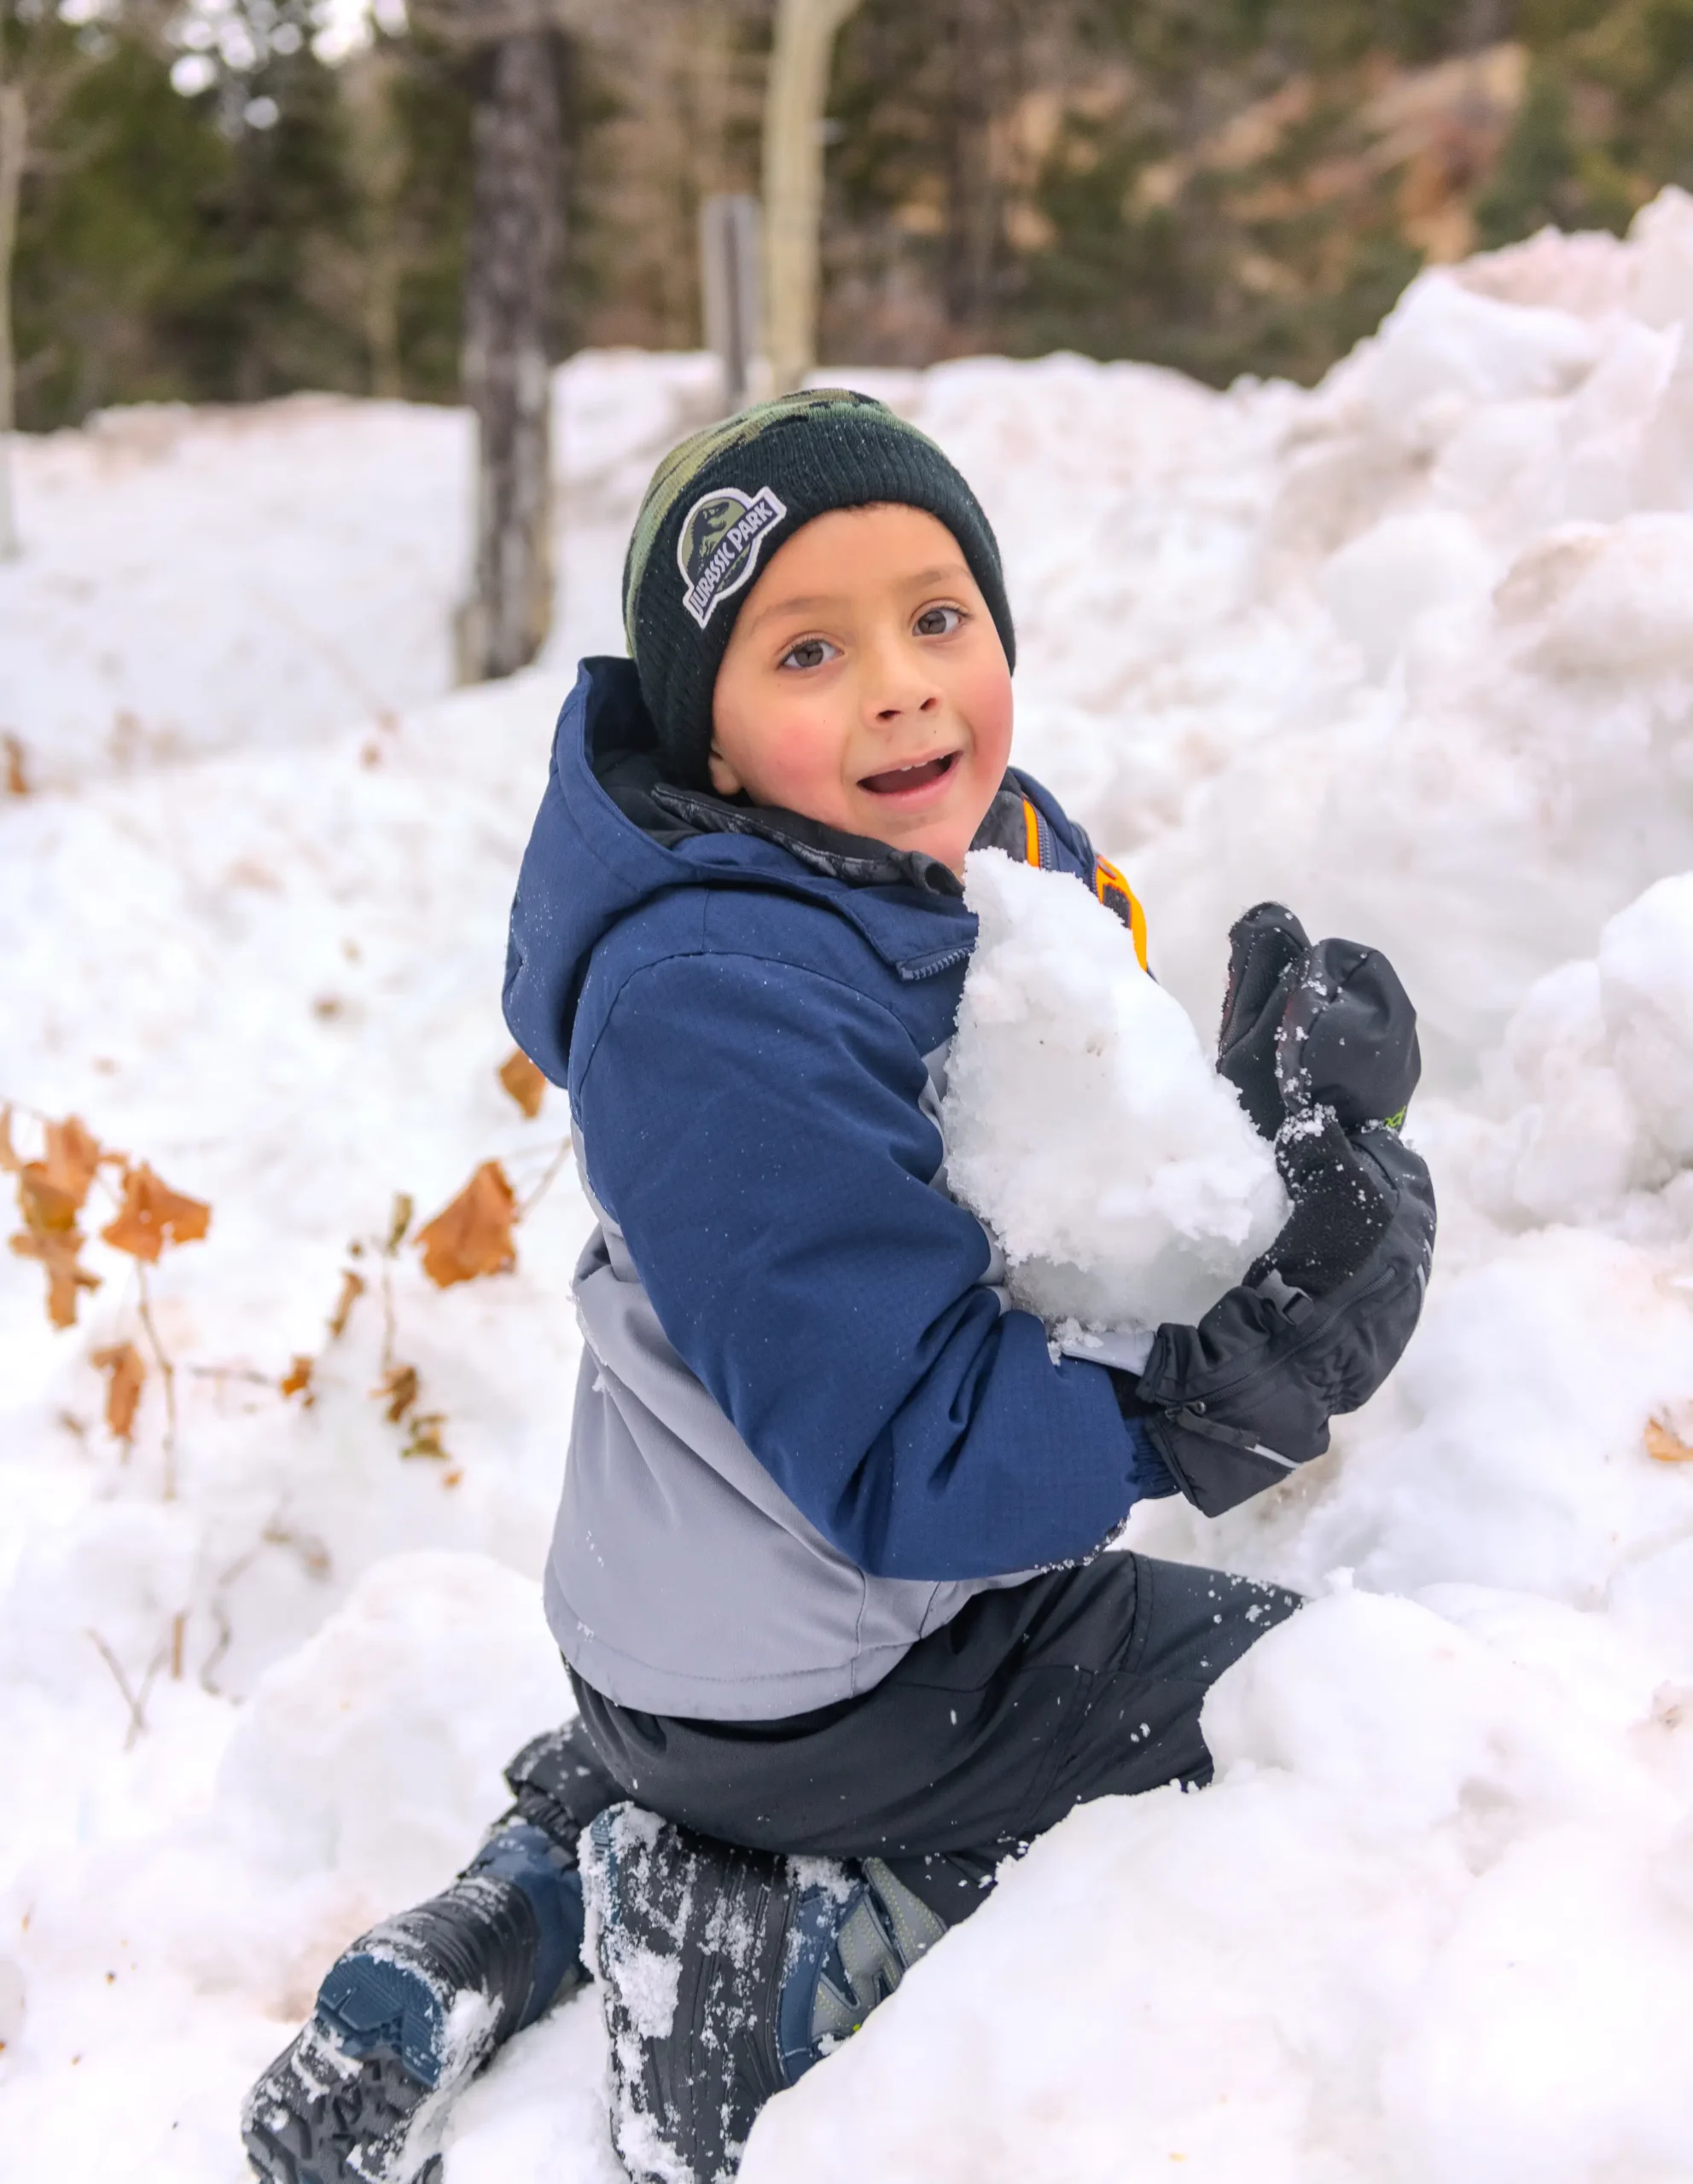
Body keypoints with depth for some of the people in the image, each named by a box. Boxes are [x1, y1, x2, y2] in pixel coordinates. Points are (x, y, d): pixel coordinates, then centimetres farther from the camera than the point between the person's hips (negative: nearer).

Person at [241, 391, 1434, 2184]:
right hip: (808, 1686, -7)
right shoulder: (717, 1021, -29)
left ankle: (558, 1882, 19)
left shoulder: (1004, 849, -4)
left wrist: (1299, 1149, -19)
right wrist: (1239, 1361, -35)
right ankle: (804, 1952, 1)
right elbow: (920, 1470, -29)